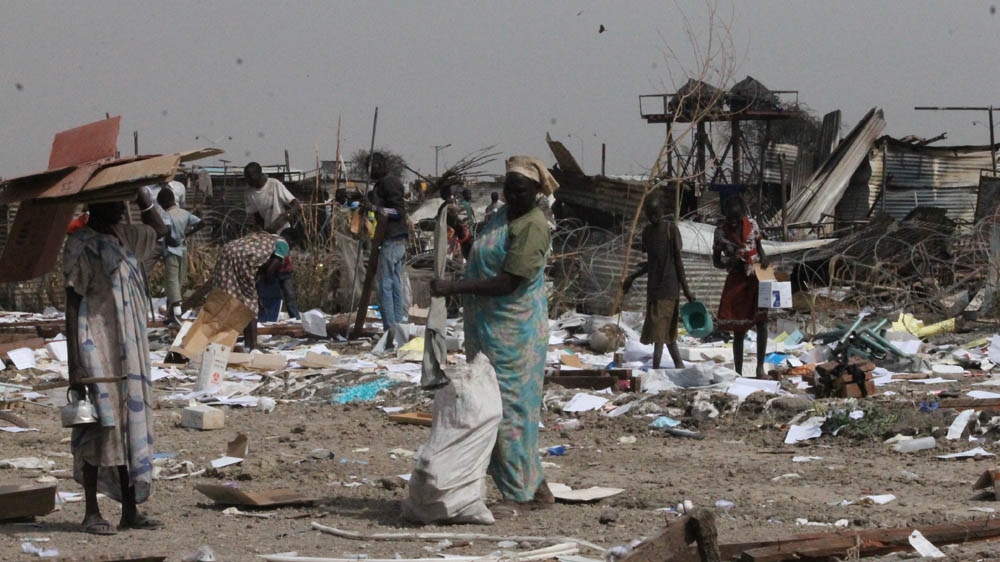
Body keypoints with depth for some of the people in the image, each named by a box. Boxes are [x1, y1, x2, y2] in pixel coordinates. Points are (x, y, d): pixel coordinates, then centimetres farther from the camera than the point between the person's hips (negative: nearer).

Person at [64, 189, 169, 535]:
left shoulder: (124, 237, 11)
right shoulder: (80, 245, -10)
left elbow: (159, 231, 32)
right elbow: (72, 307, -12)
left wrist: (140, 194, 15)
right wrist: (76, 367, -17)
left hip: (130, 349, 7)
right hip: (98, 350, -7)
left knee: (131, 426, 7)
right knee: (99, 427, -6)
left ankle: (130, 511, 11)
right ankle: (91, 512, 1)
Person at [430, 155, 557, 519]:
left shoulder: (532, 227, -17)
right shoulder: (504, 216, 13)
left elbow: (509, 282, -24)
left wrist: (453, 288, -25)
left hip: (513, 334, -10)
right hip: (486, 330, 10)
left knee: (509, 407, -7)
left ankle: (517, 495, -2)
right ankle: (536, 488, 16)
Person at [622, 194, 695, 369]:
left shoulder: (671, 229, -7)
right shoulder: (647, 231, 12)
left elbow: (678, 260, -7)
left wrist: (686, 289, -8)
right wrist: (633, 277, 22)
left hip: (668, 285, -7)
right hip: (653, 285, 7)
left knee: (660, 328, -14)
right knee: (666, 330, 10)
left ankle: (655, 368, -18)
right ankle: (679, 365, 18)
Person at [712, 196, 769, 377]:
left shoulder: (752, 225, -1)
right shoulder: (721, 231, -5)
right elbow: (716, 261, 1)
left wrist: (763, 257, -9)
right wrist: (731, 262, -20)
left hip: (756, 278, 1)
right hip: (736, 281, -1)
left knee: (761, 322, -10)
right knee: (739, 329, 2)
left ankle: (760, 366, -1)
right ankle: (738, 371, 9)